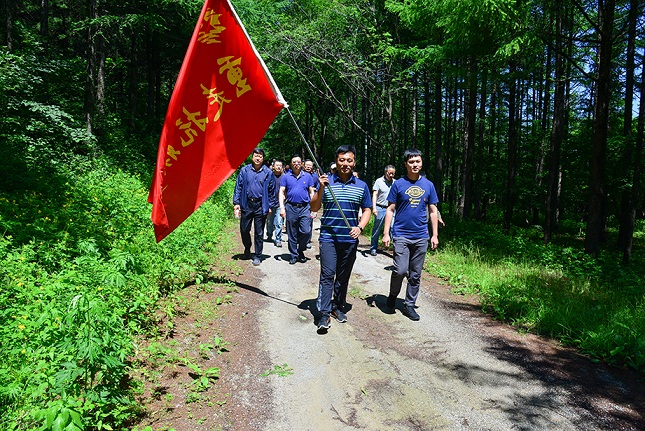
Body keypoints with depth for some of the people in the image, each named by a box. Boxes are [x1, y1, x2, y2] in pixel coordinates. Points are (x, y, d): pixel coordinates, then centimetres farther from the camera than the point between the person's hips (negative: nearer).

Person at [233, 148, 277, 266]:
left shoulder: (268, 173, 2)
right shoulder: (244, 171, 3)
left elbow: (272, 190, 6)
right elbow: (238, 187, 5)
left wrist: (270, 206, 3)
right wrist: (236, 202, -1)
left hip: (260, 206, -1)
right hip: (246, 205, 1)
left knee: (259, 233, 6)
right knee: (244, 230, 8)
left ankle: (257, 256, 18)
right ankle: (247, 249, 36)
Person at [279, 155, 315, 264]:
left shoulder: (307, 176, 9)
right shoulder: (286, 177, 7)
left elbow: (312, 193, 11)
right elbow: (282, 193, 5)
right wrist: (282, 208, -6)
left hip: (304, 207, 0)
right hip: (291, 207, 0)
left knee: (306, 231, -10)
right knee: (292, 234, 5)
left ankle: (301, 251, 15)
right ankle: (293, 255, 18)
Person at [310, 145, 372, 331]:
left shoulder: (361, 186, 7)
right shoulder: (327, 182, 0)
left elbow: (367, 210, 12)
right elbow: (314, 208, -1)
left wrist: (360, 227, -5)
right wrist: (321, 189, -16)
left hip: (350, 239, 3)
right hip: (329, 237, -2)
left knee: (344, 276, 12)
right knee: (327, 274, -7)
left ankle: (338, 306, 27)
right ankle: (325, 313, -3)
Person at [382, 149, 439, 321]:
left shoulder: (428, 185, 7)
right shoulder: (398, 184, 0)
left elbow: (433, 211, 11)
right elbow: (390, 210, 1)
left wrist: (435, 235, 6)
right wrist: (386, 233, -5)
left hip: (421, 237, 3)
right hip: (401, 235, -3)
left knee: (415, 274, 8)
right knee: (400, 270, -11)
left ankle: (409, 305, 22)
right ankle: (393, 295, 18)